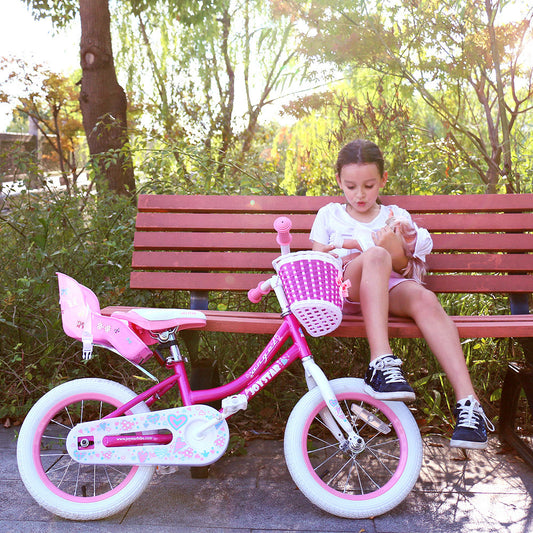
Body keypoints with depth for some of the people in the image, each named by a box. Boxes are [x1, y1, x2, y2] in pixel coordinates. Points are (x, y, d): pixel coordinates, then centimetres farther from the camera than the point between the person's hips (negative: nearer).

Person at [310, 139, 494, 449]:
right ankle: (383, 362, -48)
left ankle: (468, 402, -42)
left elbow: (402, 269, 12)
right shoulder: (329, 215, 20)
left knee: (423, 297, -35)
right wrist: (362, 249, -4)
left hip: (389, 289, 2)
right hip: (345, 290, -1)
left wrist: (397, 252, -11)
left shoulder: (397, 216, 20)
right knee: (376, 256, -35)